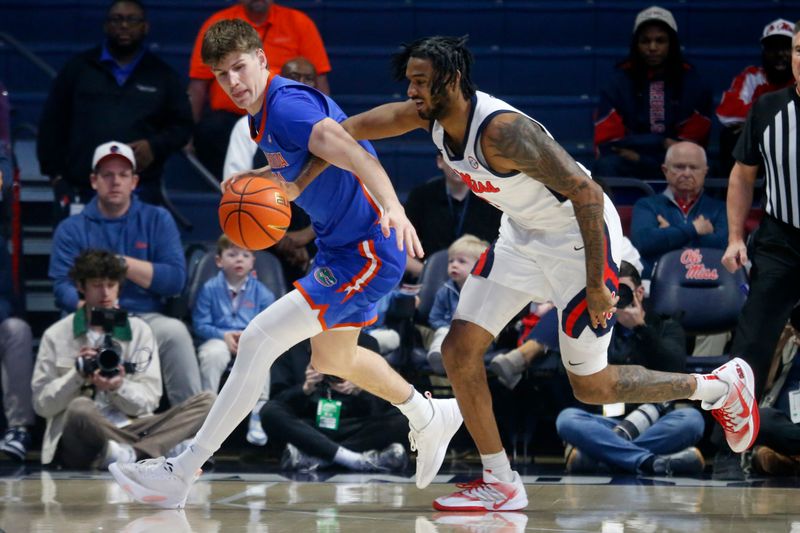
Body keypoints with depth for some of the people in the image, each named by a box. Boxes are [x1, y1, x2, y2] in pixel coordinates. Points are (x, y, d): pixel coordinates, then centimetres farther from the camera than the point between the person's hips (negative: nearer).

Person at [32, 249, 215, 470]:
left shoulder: (139, 331, 12)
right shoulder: (56, 336, 8)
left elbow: (149, 401, 6)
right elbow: (42, 404, 5)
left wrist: (118, 387, -14)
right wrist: (77, 375, -10)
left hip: (129, 430, 4)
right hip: (79, 440, -3)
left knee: (206, 401, -17)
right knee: (80, 407, -39)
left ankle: (129, 454, -37)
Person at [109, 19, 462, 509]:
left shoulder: (287, 106, -23)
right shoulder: (263, 115, 8)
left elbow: (352, 153, -39)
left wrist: (391, 206, -56)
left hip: (365, 253, -11)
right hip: (340, 245, 11)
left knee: (257, 341, -17)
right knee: (331, 359, 30)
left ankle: (182, 474, -15)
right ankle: (431, 418, 52)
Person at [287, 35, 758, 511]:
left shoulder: (502, 131, -33)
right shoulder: (431, 114, -9)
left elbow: (586, 192, -32)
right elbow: (355, 128, 3)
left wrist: (596, 284, -29)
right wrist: (301, 182, -5)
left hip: (579, 237, -8)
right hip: (523, 235, 8)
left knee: (591, 387, 2)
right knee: (460, 350, -2)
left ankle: (720, 385, 22)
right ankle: (502, 484, 7)